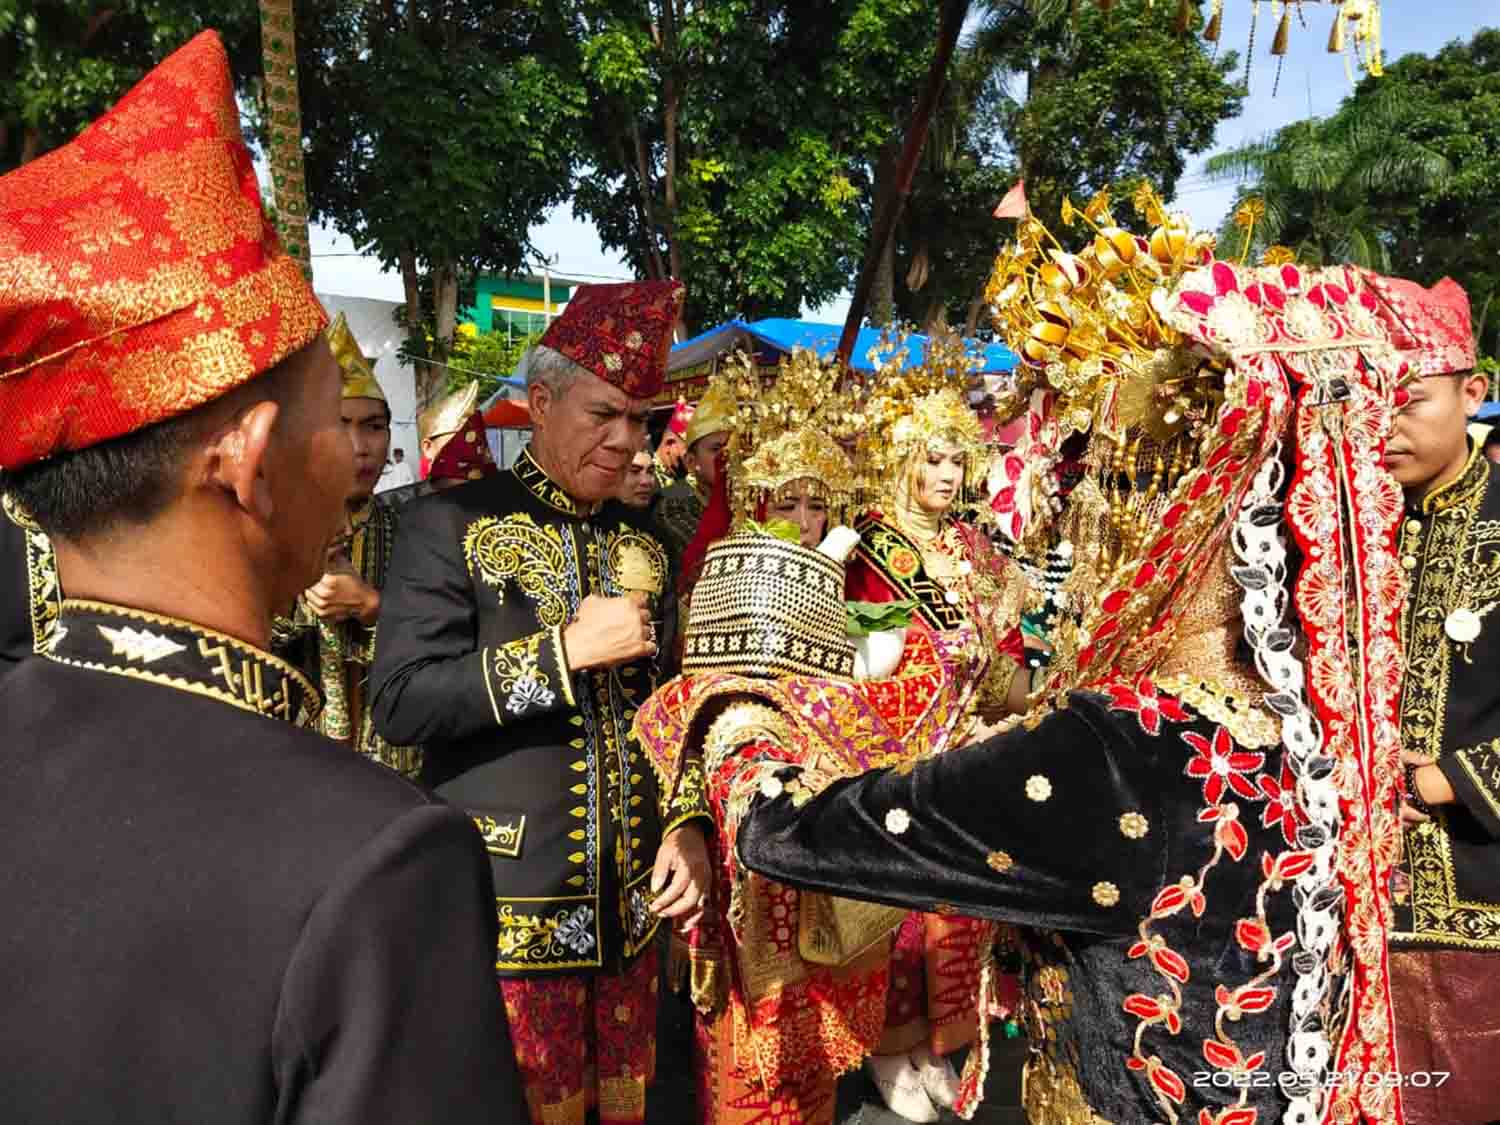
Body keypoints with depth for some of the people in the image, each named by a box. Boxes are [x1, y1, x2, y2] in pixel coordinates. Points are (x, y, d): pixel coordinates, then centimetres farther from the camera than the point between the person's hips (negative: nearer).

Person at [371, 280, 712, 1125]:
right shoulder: (452, 524, -7)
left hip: (631, 907, 5)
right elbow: (401, 703, -14)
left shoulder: (643, 545, 9)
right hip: (510, 912, -5)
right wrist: (567, 649, -19)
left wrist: (688, 824, 0)